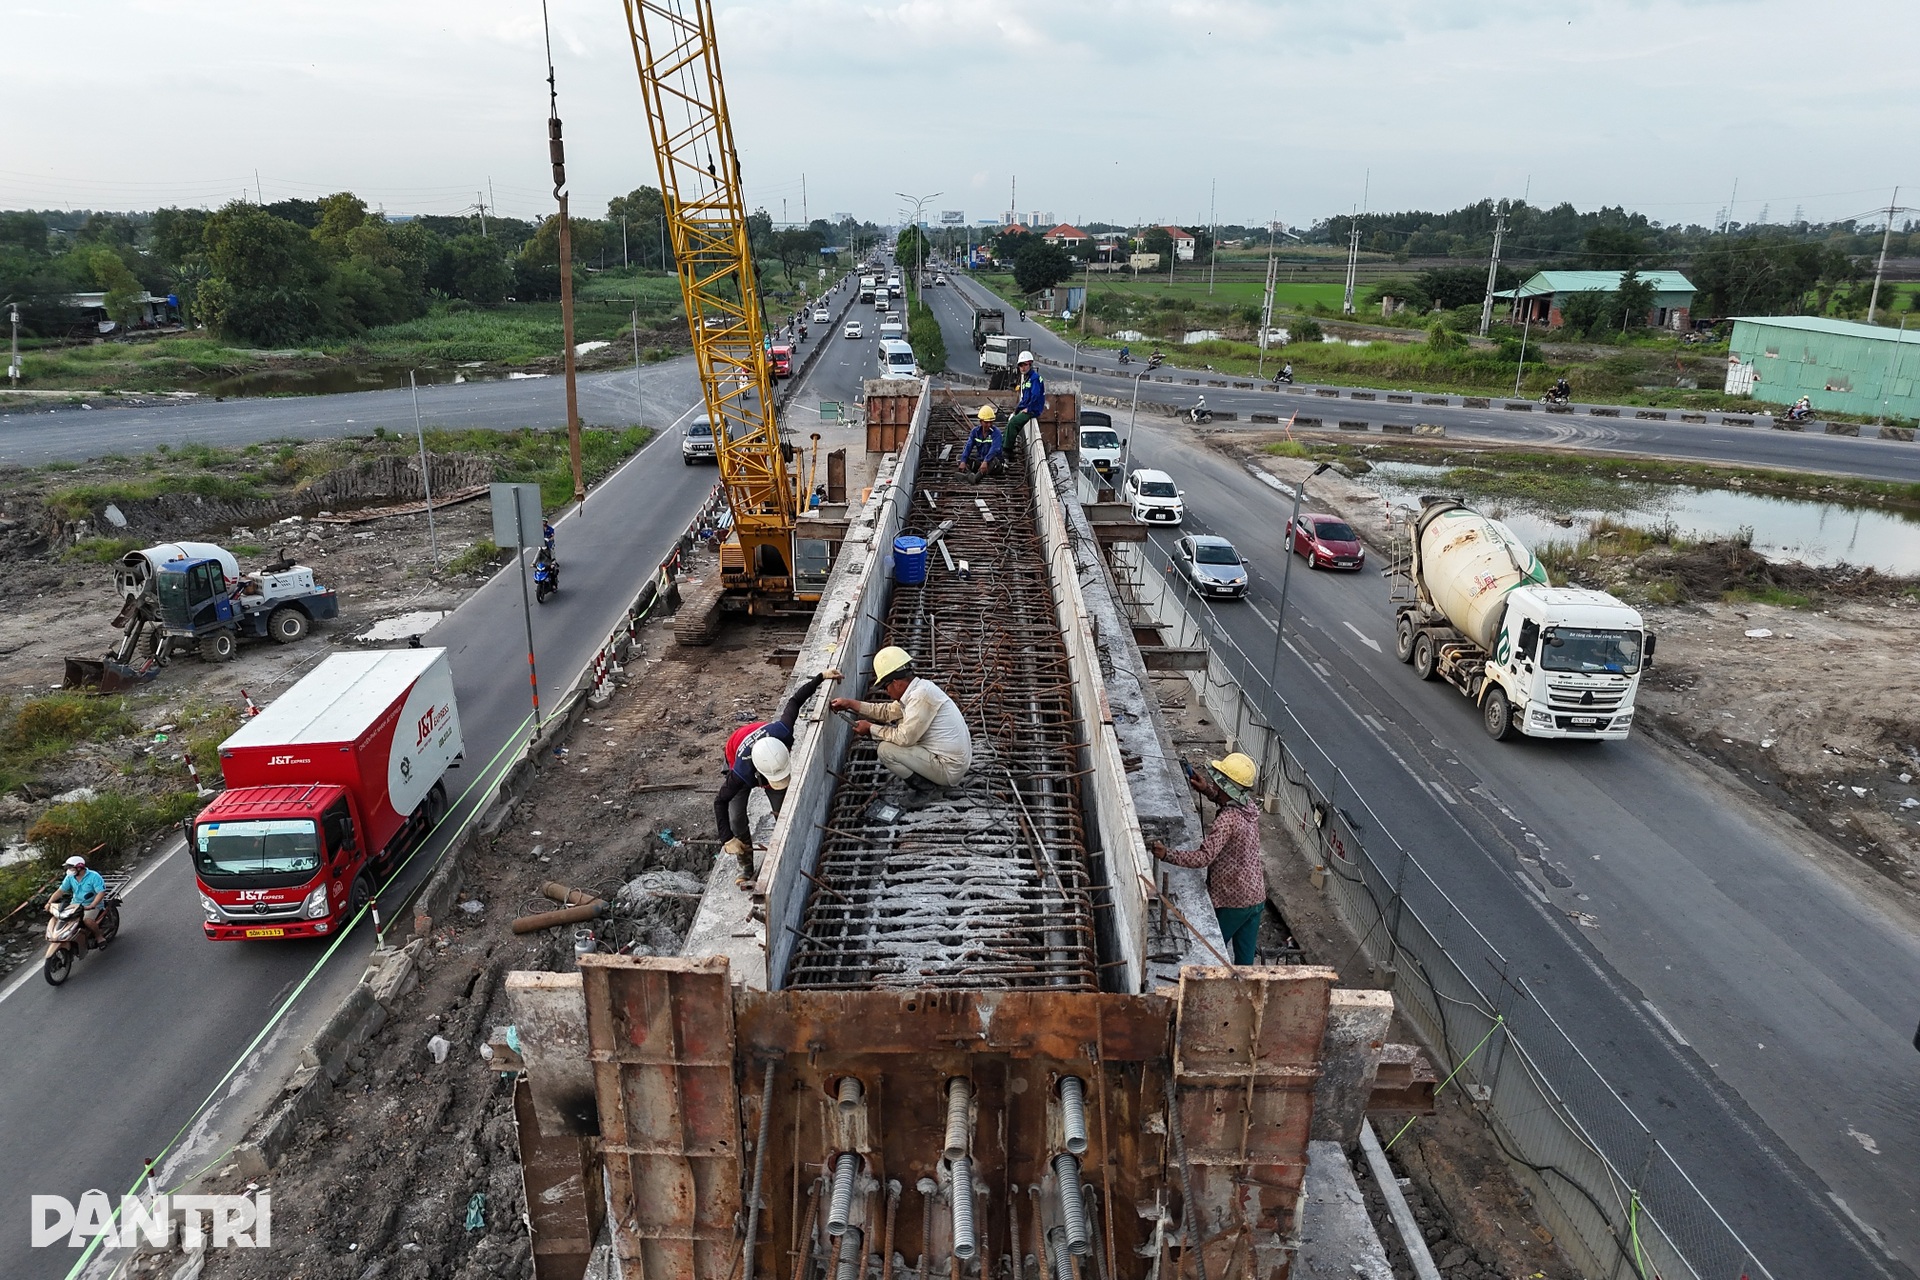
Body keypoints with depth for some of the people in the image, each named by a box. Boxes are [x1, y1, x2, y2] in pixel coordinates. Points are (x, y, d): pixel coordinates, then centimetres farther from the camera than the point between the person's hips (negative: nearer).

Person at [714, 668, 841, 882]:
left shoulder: (781, 731, -44)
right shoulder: (742, 772, -47)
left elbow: (795, 701, -26)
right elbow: (720, 801, -33)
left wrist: (822, 677, -19)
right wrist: (728, 839, -35)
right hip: (736, 755, -3)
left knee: (782, 810, 0)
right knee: (737, 819, -12)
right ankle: (746, 867, 7)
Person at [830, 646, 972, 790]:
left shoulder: (921, 695, -23)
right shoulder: (919, 687, 6)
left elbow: (905, 738, -21)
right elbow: (889, 711, 18)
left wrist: (870, 729, -7)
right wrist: (850, 704, 15)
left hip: (950, 770, -10)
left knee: (885, 750, -12)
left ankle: (923, 784, 1)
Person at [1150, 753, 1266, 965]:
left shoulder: (1227, 819, -25)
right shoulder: (1249, 806, 0)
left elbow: (1204, 857, -33)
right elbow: (1228, 802, 24)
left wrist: (1167, 854, -34)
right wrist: (1207, 790, 9)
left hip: (1233, 901, -7)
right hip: (1256, 896, 8)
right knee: (1245, 957, 17)